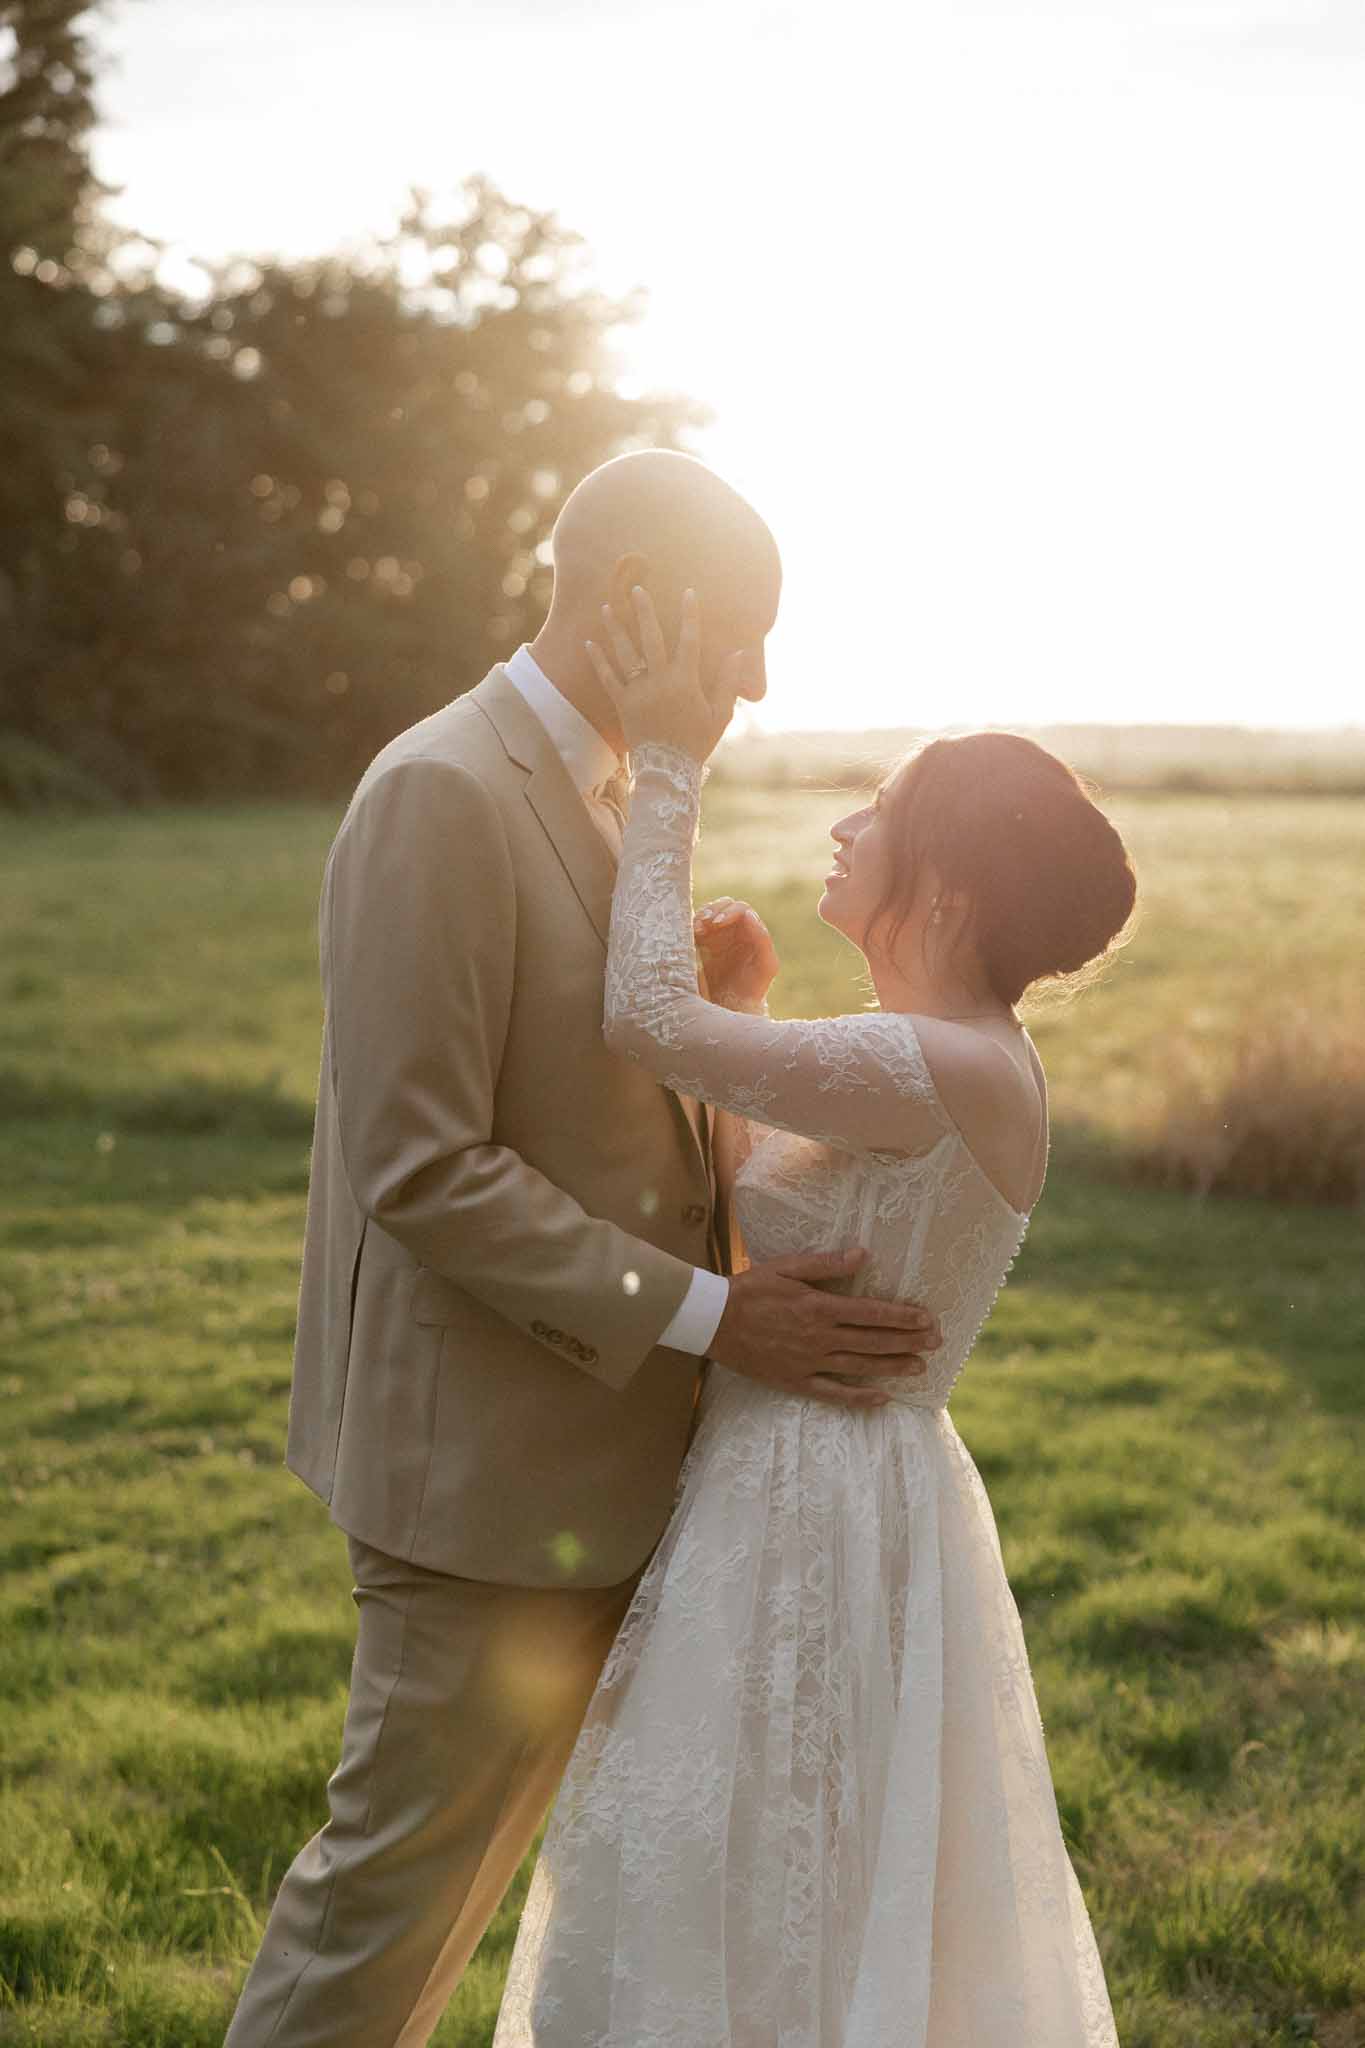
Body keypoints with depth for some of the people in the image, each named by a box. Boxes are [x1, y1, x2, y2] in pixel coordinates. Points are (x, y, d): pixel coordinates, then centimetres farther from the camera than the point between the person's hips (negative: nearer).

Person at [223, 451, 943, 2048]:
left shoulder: (596, 791, 10)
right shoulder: (443, 797, -20)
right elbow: (420, 1171, -24)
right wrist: (708, 1317, -22)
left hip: (597, 1439, 9)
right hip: (488, 1458, -9)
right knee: (406, 1863, 7)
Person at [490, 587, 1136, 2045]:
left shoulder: (955, 1074, -24)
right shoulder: (935, 1058, 6)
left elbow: (645, 1022, -28)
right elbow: (752, 1215, 13)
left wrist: (669, 769, -19)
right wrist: (743, 1012, 3)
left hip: (819, 1525, -10)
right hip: (784, 1495, 10)